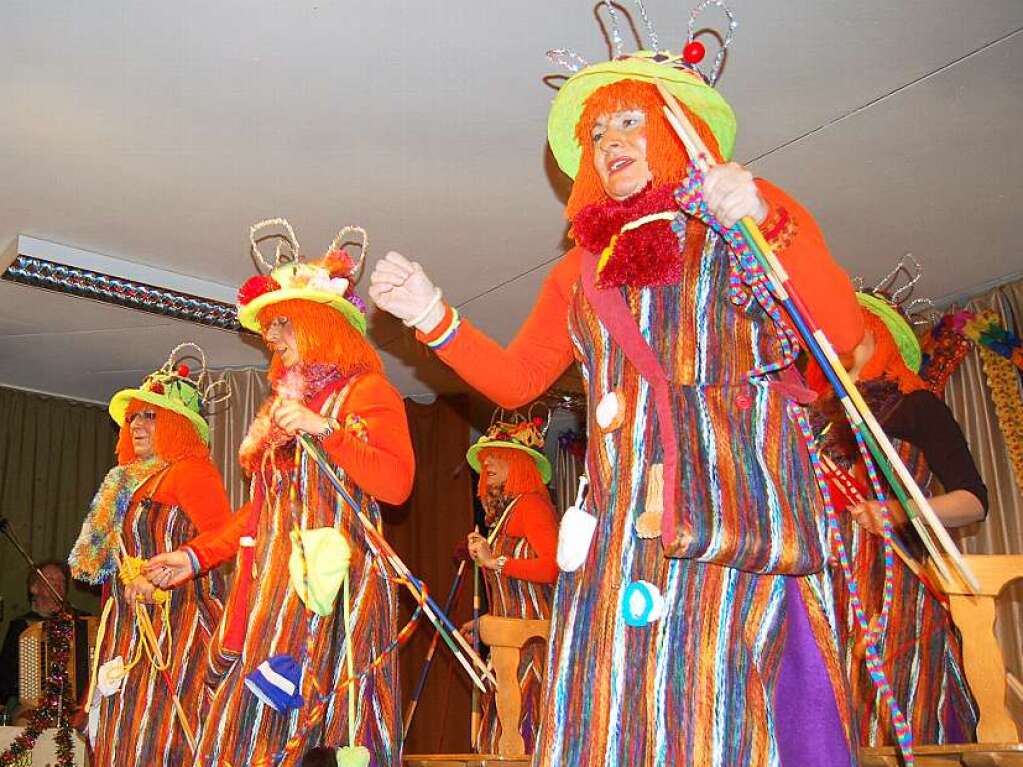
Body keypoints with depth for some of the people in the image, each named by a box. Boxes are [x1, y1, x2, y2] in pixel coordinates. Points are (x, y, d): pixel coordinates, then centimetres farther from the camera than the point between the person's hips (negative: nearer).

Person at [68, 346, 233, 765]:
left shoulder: (191, 471, -8)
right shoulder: (130, 482, 20)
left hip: (176, 617, -9)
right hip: (132, 626, 9)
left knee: (156, 732, -10)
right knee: (121, 732, 9)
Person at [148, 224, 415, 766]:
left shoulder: (366, 391, 2)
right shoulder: (282, 403, 23)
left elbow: (395, 483, -12)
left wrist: (325, 429, -17)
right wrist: (197, 556, 18)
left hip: (328, 578, -7)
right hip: (273, 583, 7)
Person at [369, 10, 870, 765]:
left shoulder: (754, 207, 10)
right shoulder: (584, 267, 20)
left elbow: (846, 333, -2)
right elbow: (512, 379, 20)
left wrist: (765, 225, -13)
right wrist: (434, 318, 7)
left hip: (745, 506, -4)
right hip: (623, 527, 4)